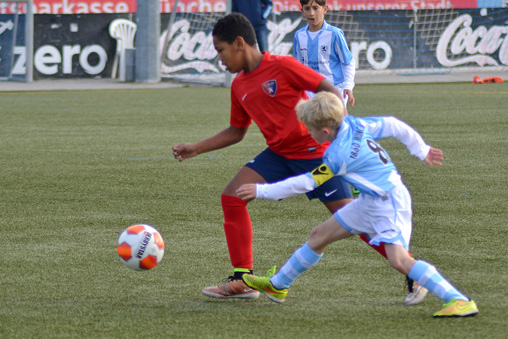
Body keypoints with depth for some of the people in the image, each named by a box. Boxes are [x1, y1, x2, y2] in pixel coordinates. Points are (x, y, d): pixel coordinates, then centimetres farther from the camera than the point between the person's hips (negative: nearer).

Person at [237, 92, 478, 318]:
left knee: (398, 259, -27)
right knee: (319, 236, 14)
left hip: (389, 203, -10)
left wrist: (261, 191, -11)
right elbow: (392, 125, 7)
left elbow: (306, 183, -18)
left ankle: (459, 301, -29)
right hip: (369, 203, 10)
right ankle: (278, 286, 29)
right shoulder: (352, 124, -3)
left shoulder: (339, 154, -25)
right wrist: (421, 150, 20)